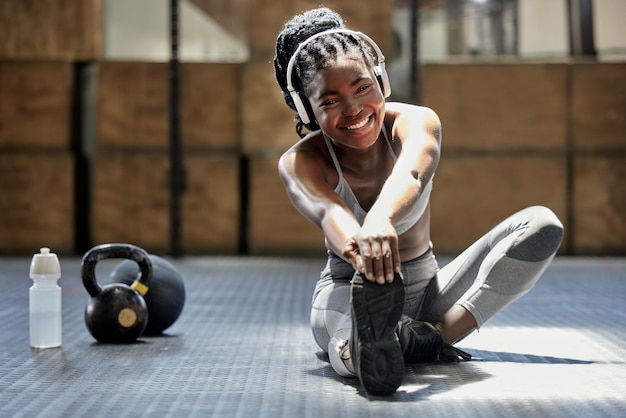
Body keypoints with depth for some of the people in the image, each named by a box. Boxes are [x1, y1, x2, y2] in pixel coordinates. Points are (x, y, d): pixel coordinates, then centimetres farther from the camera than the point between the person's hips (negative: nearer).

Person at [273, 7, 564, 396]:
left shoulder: (415, 121, -12)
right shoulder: (299, 163, -14)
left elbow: (411, 175, -38)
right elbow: (327, 210, -38)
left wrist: (380, 220, -63)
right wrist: (357, 246, -64)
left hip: (426, 290, 4)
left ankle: (437, 334, -32)